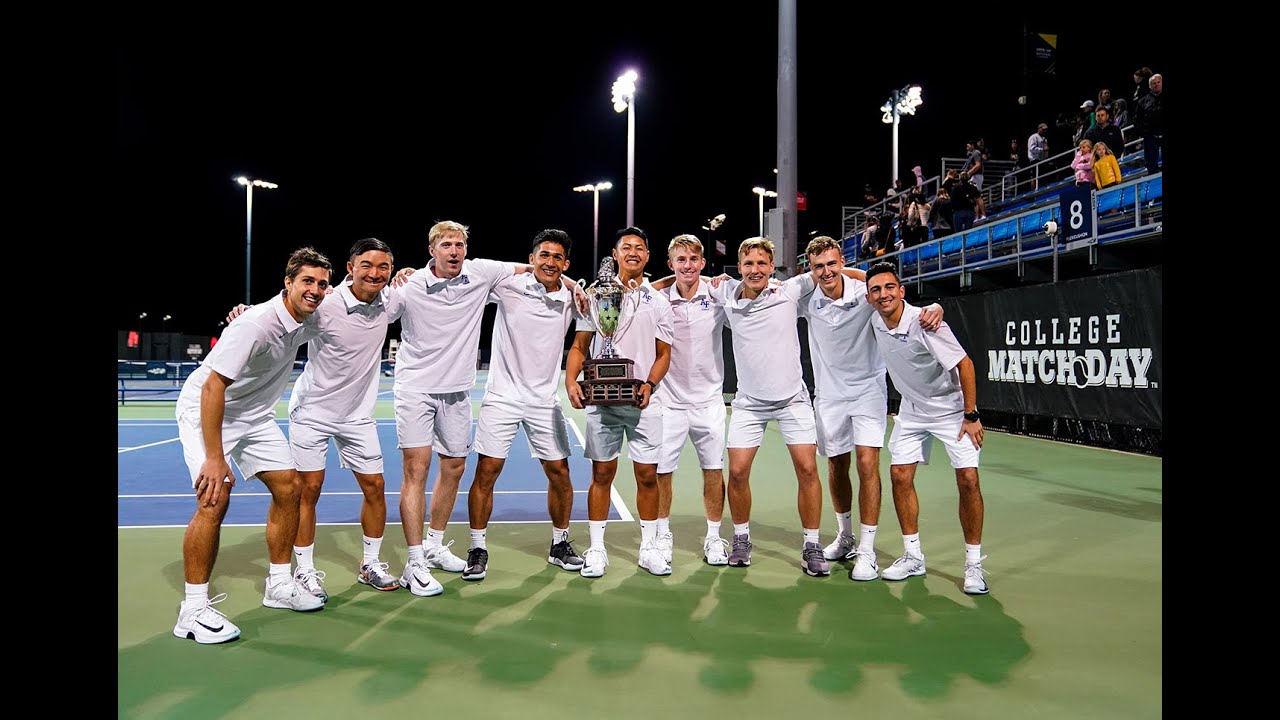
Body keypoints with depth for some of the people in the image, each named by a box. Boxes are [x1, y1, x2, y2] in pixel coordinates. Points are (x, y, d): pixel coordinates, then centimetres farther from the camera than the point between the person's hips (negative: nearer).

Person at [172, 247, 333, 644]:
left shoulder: (306, 323, -6)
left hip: (254, 414, 8)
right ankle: (193, 611, -8)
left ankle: (279, 585, 18)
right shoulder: (255, 324, -30)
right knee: (215, 499, -20)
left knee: (289, 487, 5)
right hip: (205, 410, -8)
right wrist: (214, 458, -34)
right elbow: (212, 388, -31)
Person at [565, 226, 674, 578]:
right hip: (601, 400, -1)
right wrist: (571, 381, -11)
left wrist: (649, 384, -10)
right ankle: (596, 549, 15)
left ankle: (648, 548, 18)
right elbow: (580, 346, 6)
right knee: (602, 474, 5)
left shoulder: (658, 301, 8)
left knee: (647, 475, 4)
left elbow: (664, 354, 8)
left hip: (644, 402, 1)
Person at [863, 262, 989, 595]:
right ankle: (913, 556, 13)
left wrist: (972, 415, -20)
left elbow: (964, 364, -21)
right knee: (900, 476, 0)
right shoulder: (875, 323, -9)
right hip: (911, 411, 6)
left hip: (952, 410, -5)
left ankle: (974, 563, 4)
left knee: (968, 480, -10)